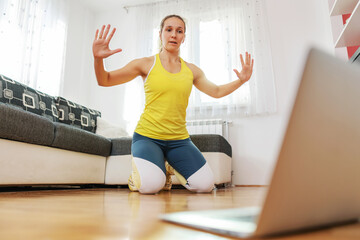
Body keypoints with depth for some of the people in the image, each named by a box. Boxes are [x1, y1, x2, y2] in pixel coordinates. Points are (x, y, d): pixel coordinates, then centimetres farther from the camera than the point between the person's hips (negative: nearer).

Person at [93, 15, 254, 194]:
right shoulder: (146, 64, 0)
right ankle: (137, 172, 11)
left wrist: (241, 80, 9)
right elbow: (104, 80, 0)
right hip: (147, 137, -3)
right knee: (151, 185, -28)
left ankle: (171, 168, 20)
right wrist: (98, 59, -20)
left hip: (179, 139, 4)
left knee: (205, 185, -11)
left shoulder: (191, 70, 10)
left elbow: (216, 91, 22)